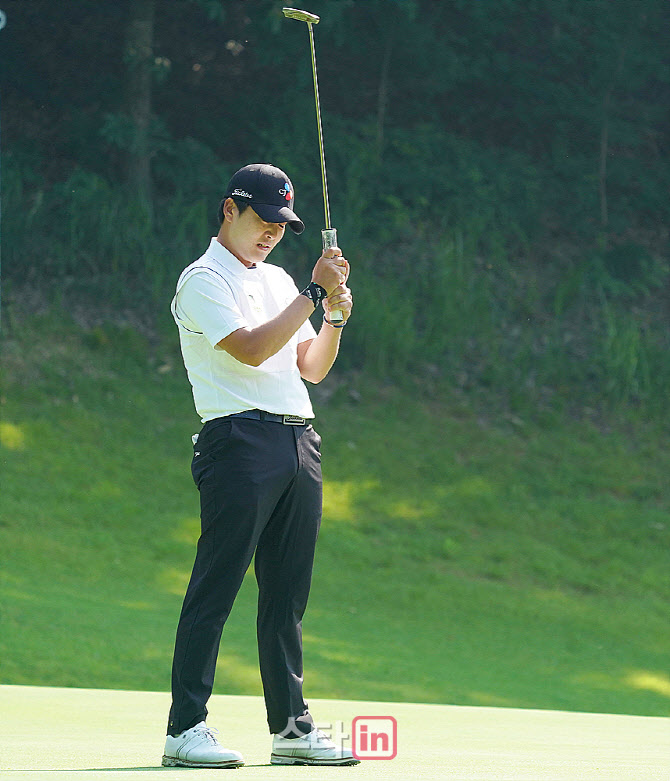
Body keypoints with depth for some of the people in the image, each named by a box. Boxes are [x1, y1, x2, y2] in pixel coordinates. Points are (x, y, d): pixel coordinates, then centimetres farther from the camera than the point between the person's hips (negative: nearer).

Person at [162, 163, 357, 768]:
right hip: (241, 440, -8)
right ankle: (186, 729, -11)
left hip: (300, 444, 8)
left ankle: (291, 726, 11)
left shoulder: (279, 281, 23)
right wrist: (314, 294, -13)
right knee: (216, 586, -10)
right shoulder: (203, 281, -2)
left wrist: (336, 318, 3)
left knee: (288, 595, 8)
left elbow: (311, 368, 20)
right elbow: (250, 348, -16)